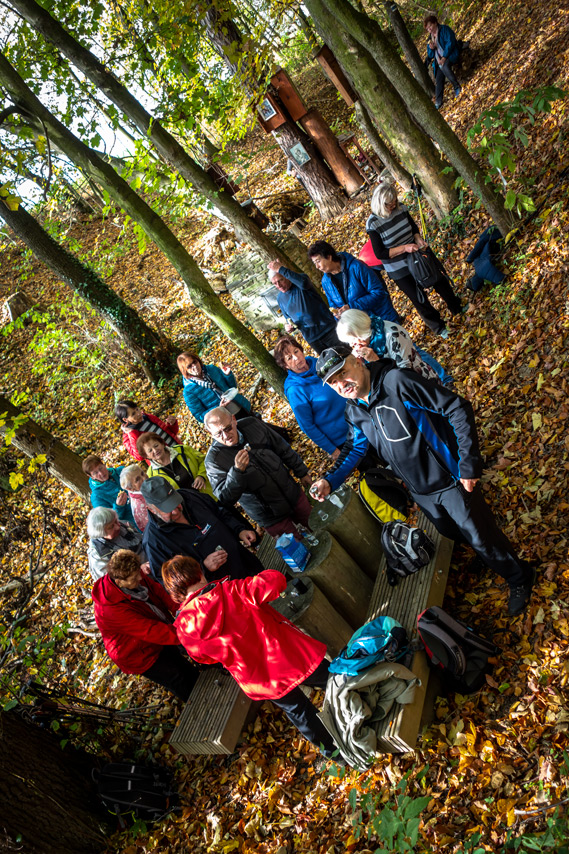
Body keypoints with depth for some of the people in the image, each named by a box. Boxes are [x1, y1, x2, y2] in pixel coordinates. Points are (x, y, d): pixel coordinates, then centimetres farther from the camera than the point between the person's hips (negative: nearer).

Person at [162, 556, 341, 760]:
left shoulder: (184, 627, -10)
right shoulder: (229, 591, -24)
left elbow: (203, 657, 7)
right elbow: (274, 580, -27)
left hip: (259, 681, 4)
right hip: (288, 657, -4)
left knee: (297, 711, 30)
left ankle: (332, 750, 48)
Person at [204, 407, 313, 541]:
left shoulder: (252, 425, -9)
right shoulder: (214, 459, -22)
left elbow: (283, 449, 4)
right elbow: (225, 498, -27)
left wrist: (302, 472, 11)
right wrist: (237, 470, -42)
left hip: (294, 494, 5)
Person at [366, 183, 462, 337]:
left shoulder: (401, 209, -10)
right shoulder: (373, 224, -24)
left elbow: (414, 227, 7)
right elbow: (380, 253, -22)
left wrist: (418, 239, -15)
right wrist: (404, 248, -29)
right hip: (399, 270, -5)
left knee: (441, 283, 19)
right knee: (420, 301, 10)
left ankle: (457, 308, 48)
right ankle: (439, 327, 34)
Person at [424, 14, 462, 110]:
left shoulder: (444, 29, -1)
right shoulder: (430, 37, 20)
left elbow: (450, 43, -13)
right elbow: (430, 55, 21)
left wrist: (444, 57, -23)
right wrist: (431, 49, -3)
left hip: (450, 54, -6)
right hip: (439, 60, 6)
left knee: (444, 66, -38)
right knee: (439, 79, -14)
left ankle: (457, 86, -28)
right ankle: (438, 102, -16)